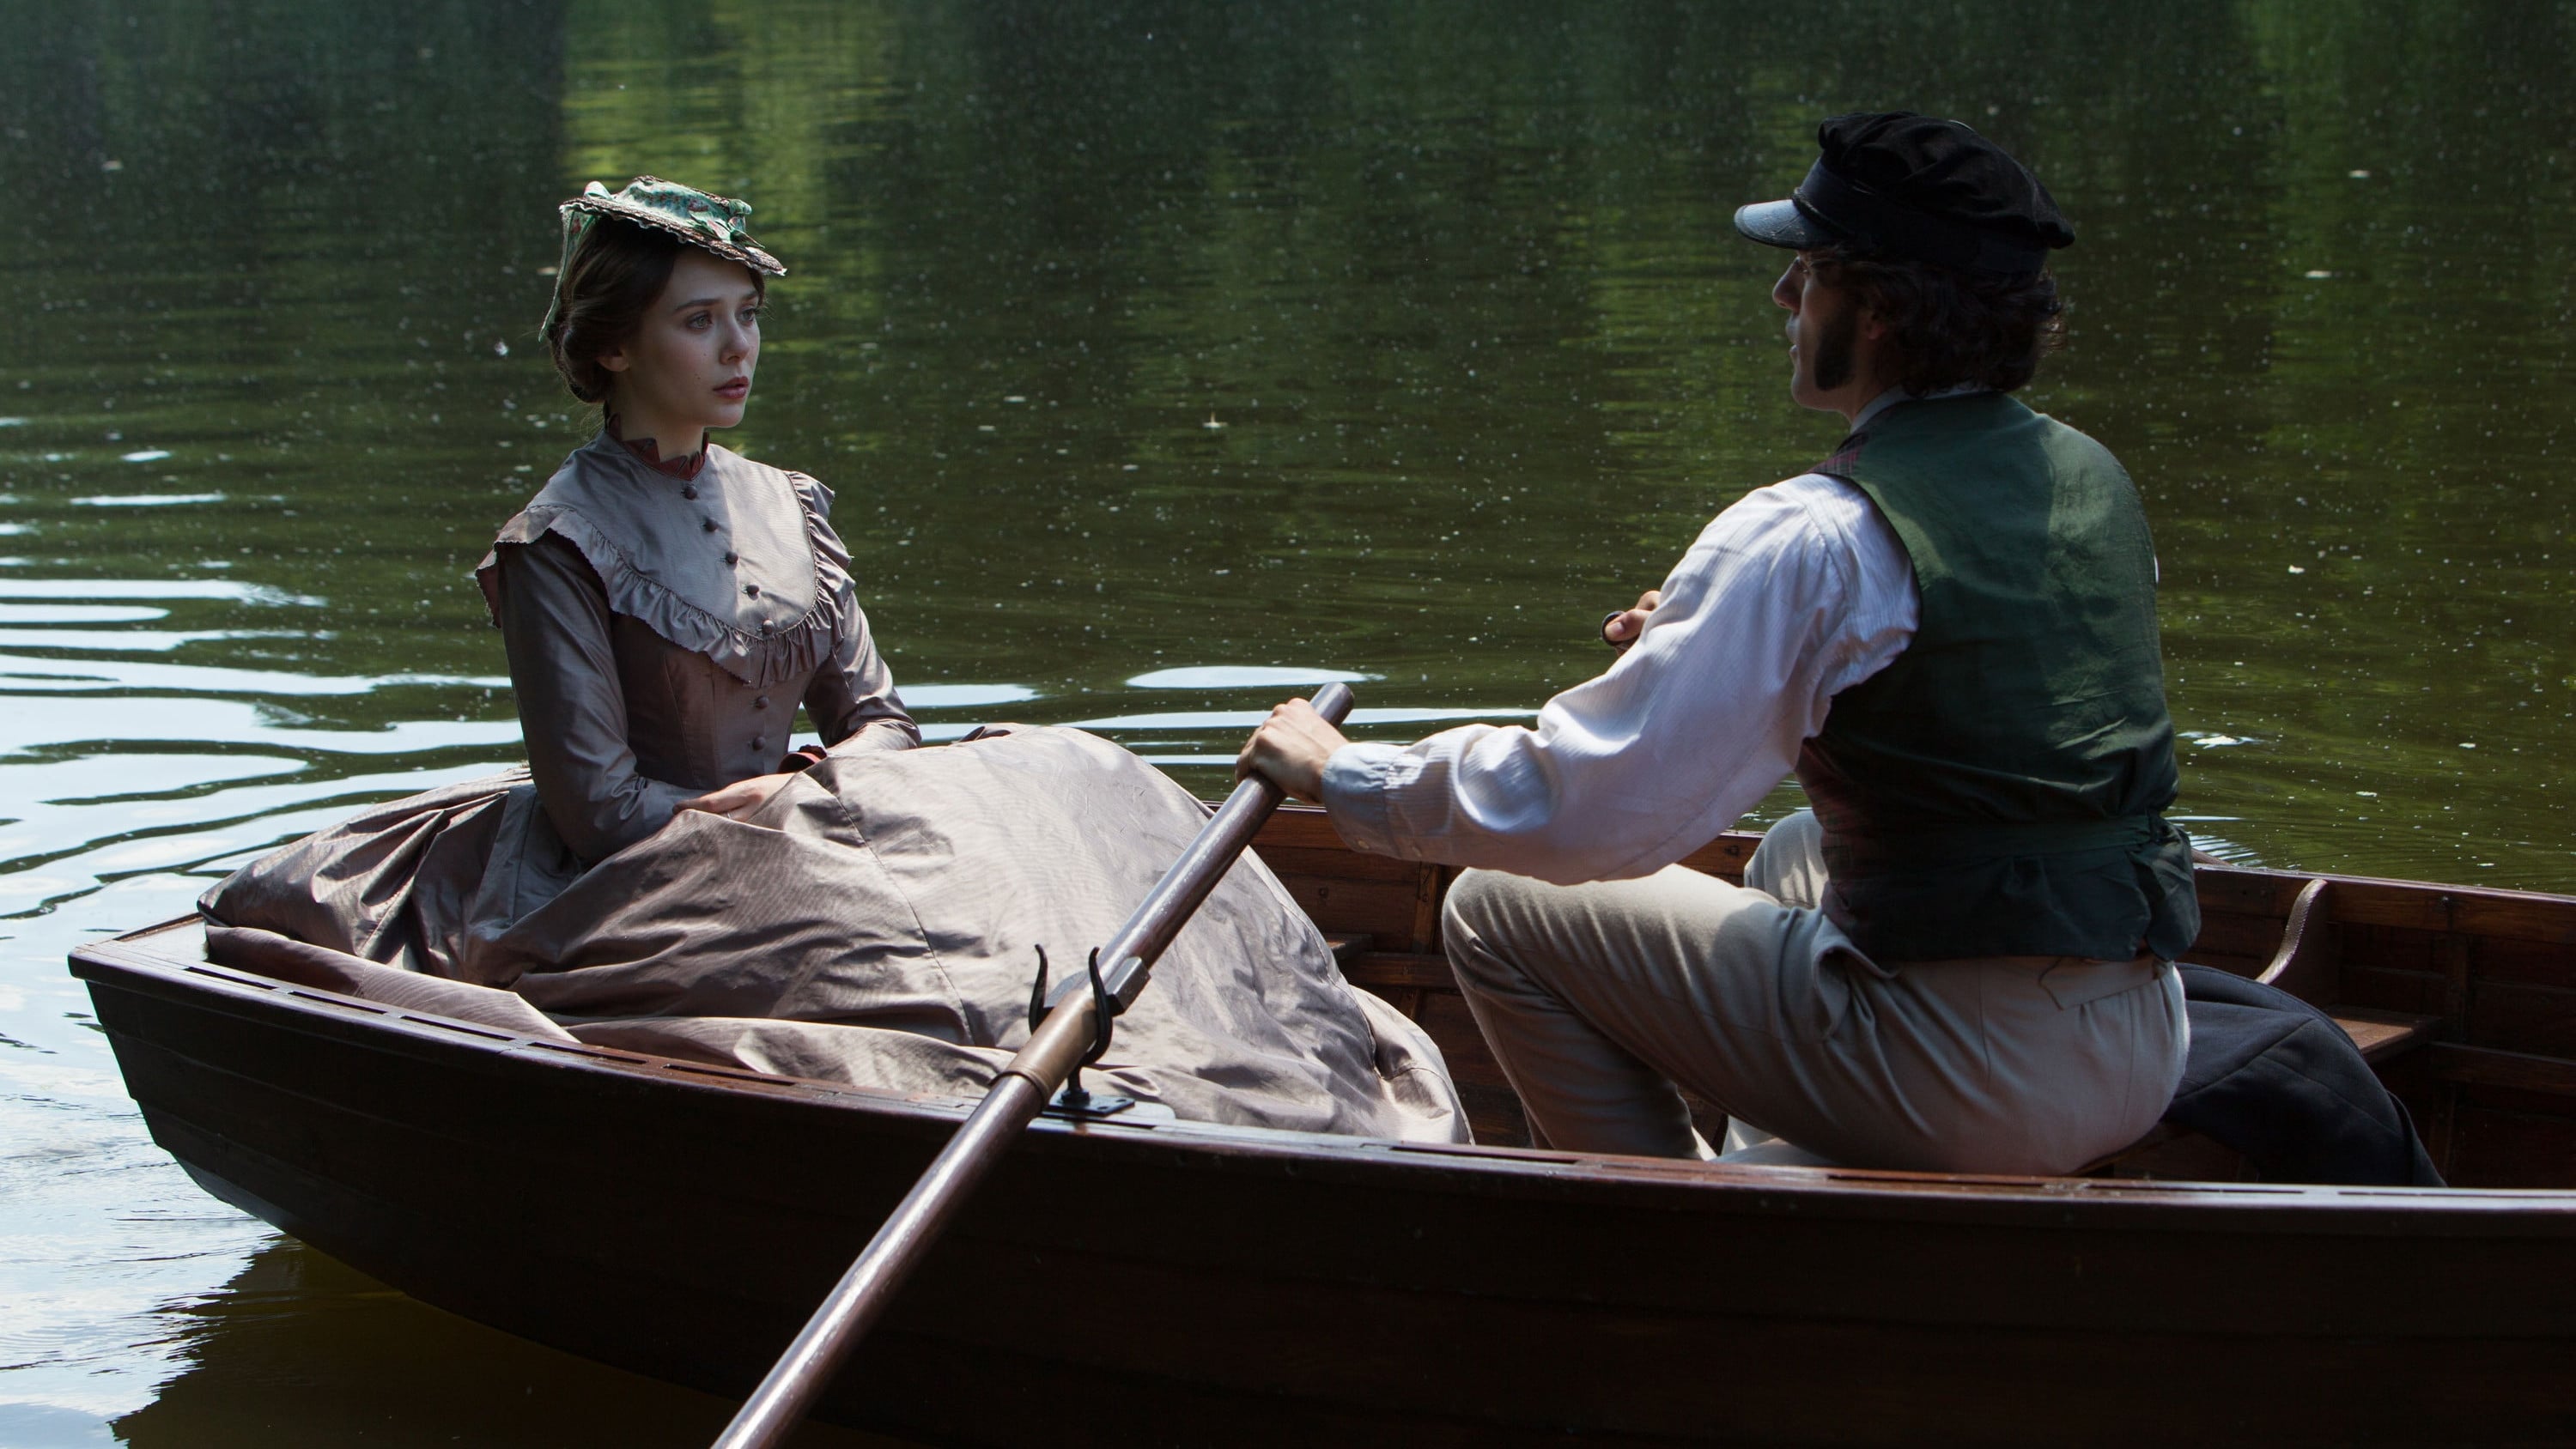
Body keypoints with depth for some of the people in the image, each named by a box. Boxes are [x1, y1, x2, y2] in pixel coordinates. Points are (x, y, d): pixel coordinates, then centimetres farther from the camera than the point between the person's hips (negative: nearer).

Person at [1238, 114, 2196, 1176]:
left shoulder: (1814, 542, -17)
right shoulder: (2095, 477, 7)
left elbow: (1576, 805, -18)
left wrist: (1340, 774, -3)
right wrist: (1727, 644, 20)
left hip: (1970, 1091, -8)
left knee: (1499, 912, 5)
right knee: (1795, 859, 36)